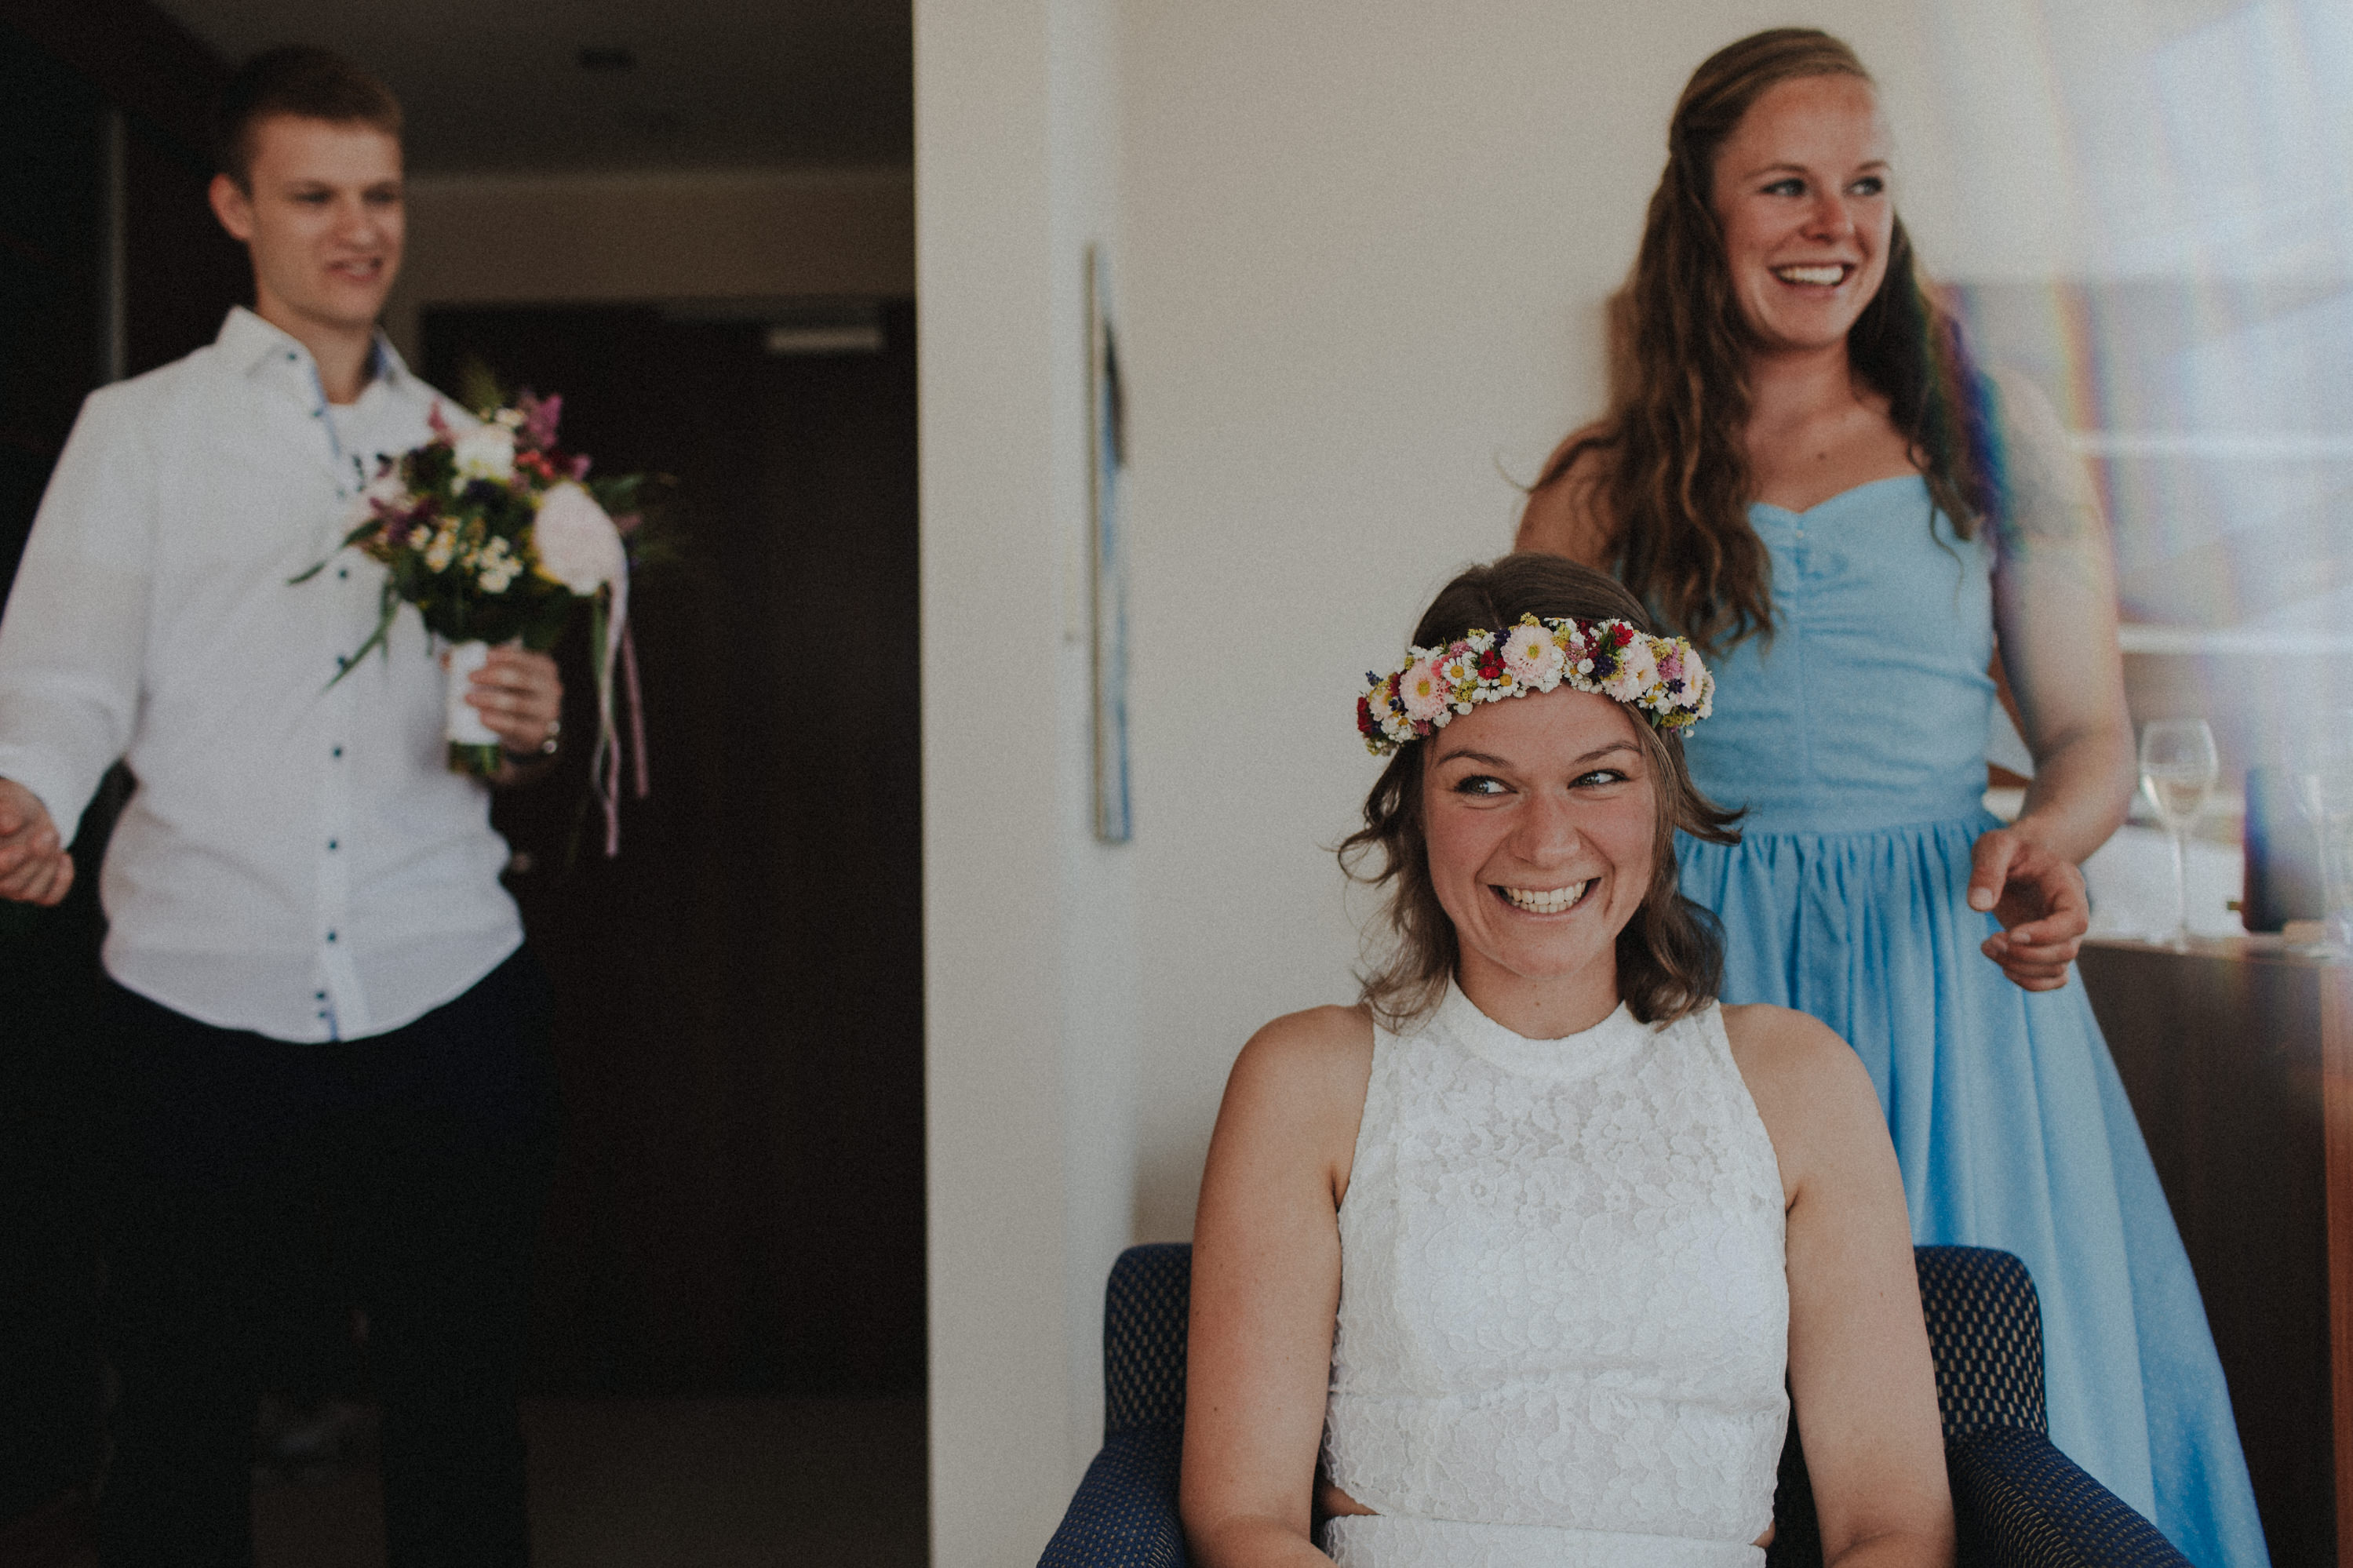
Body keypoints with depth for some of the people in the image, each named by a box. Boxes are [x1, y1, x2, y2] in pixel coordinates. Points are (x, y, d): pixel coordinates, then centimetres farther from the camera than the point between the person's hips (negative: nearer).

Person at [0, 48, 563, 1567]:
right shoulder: (137, 428, 9)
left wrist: (529, 728, -2)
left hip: (446, 997, 2)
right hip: (202, 999, -2)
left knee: (461, 1413, 7)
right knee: (180, 1414, 5)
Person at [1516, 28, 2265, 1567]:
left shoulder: (1991, 429, 6)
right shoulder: (1605, 486, 5)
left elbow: (2093, 732, 8)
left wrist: (2047, 842, -13)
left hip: (1945, 966, 1)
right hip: (1705, 977, 0)